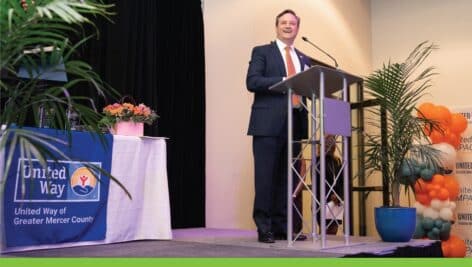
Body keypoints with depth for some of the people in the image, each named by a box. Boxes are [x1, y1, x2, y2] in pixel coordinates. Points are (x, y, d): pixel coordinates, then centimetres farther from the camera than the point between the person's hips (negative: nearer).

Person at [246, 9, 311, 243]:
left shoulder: (304, 59, 23)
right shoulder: (262, 52, 7)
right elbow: (252, 82, -7)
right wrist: (284, 81, -15)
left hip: (295, 123, 5)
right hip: (269, 123, -5)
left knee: (288, 177, 5)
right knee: (266, 176, -5)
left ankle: (283, 225, 12)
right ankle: (264, 227, 2)